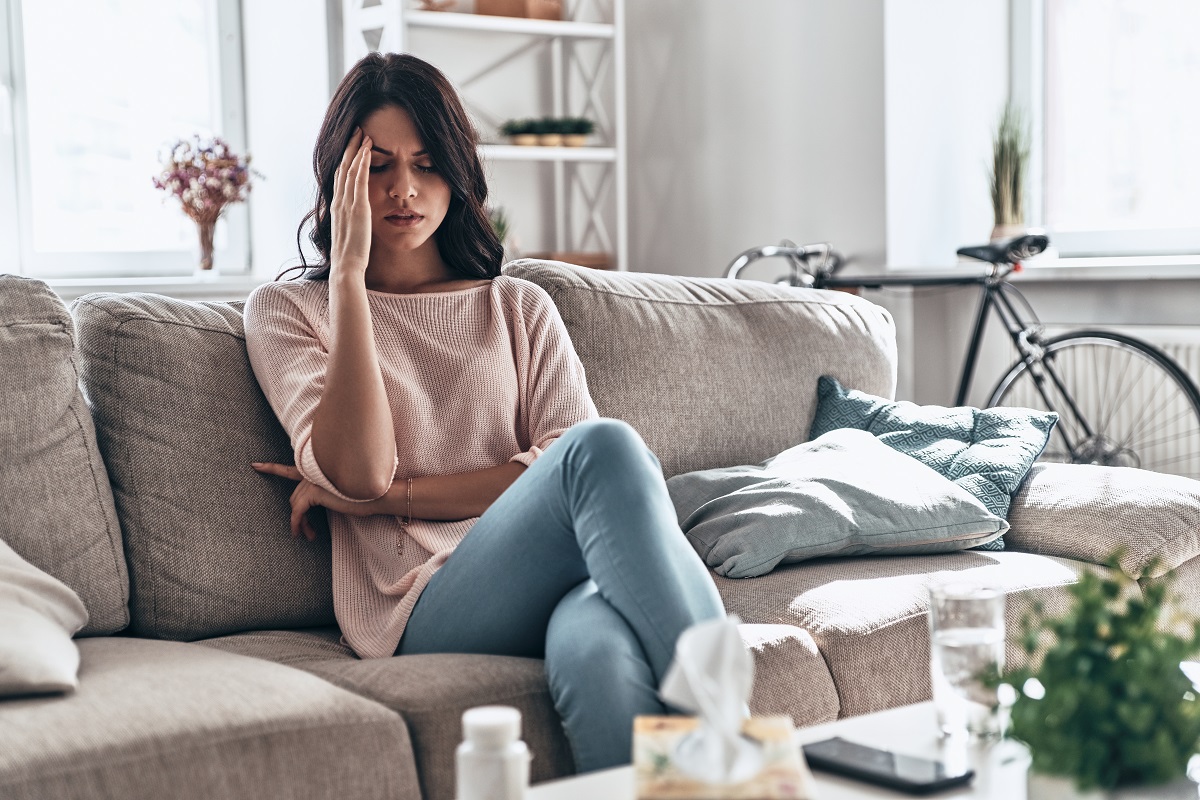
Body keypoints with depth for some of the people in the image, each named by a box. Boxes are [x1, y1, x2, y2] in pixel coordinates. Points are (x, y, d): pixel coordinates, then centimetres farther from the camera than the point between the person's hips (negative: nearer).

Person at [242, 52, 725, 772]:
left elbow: (559, 461, 6)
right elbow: (357, 470, -2)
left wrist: (386, 496, -2)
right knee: (605, 447, -33)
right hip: (422, 608, -2)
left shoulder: (519, 308, 25)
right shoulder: (288, 311, 18)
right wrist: (349, 270, -2)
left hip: (547, 581, 2)